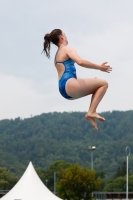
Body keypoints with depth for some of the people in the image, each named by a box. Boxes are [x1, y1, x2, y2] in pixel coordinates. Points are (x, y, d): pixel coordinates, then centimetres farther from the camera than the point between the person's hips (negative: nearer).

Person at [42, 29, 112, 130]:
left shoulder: (57, 55, 28)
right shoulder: (67, 49, 0)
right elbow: (80, 61, -19)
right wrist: (99, 67, -12)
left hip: (64, 90, 10)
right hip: (69, 84, -10)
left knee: (97, 86, 22)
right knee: (104, 83, -4)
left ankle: (91, 113, 6)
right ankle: (92, 112, -14)